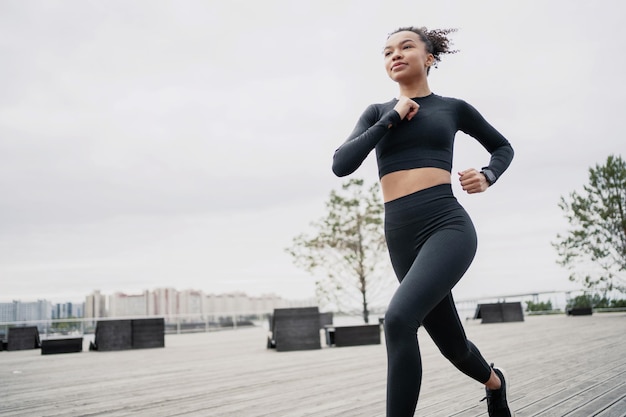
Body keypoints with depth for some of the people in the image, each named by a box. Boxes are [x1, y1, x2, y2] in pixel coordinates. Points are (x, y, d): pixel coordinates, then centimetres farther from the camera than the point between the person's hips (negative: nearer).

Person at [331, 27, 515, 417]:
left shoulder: (452, 107, 12)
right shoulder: (378, 112, 14)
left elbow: (503, 146, 26)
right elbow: (341, 164, -1)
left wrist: (487, 176, 4)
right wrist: (392, 118, -3)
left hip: (447, 225, -3)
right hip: (400, 235, 3)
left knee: (399, 317, -29)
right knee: (453, 346, 14)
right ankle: (494, 381, 48)